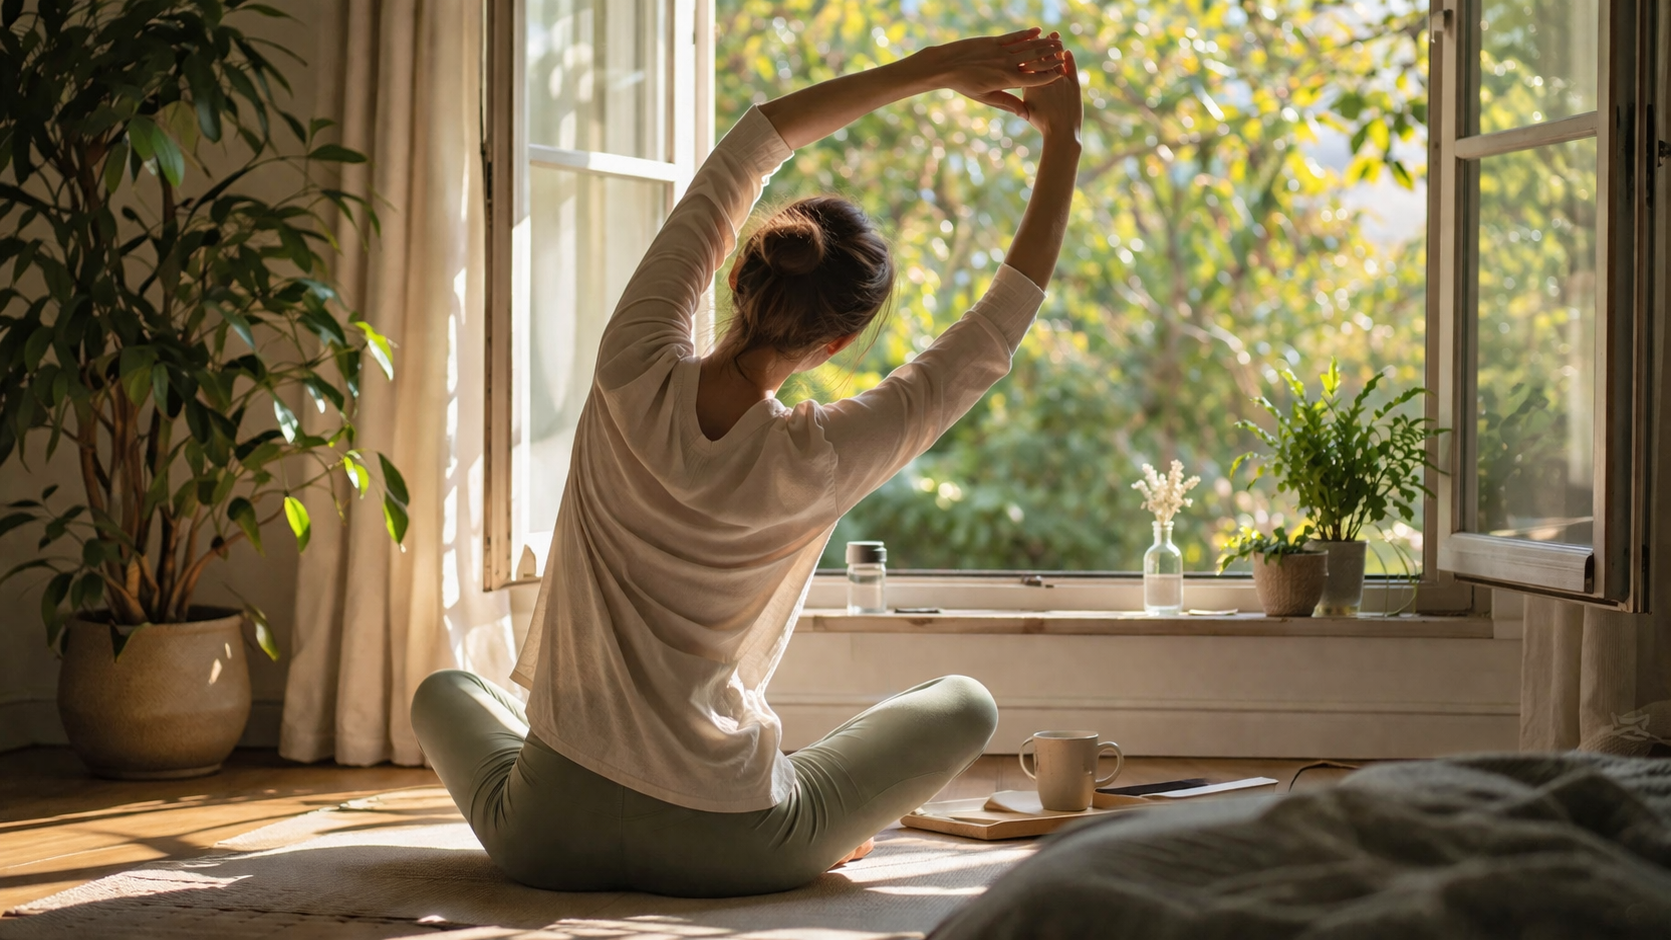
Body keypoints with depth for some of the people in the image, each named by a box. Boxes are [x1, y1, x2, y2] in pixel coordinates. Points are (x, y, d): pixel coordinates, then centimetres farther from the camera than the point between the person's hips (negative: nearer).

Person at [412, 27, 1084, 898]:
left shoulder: (636, 376, -13)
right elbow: (1000, 325, -4)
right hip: (722, 852, -2)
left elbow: (749, 145, -2)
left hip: (546, 838, 2)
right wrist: (1062, 139, 3)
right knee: (965, 703, 19)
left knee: (445, 689, 37)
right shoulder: (817, 462, -17)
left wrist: (932, 68, 2)